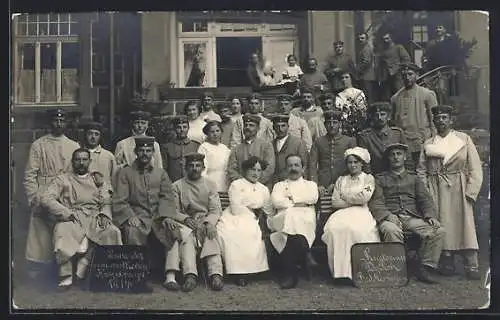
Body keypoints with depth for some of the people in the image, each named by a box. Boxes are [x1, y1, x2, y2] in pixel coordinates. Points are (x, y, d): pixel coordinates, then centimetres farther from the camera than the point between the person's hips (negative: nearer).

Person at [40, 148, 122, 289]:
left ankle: (84, 262, -20)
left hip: (94, 219, 2)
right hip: (71, 219, -2)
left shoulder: (98, 180, 20)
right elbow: (45, 198, -2)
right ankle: (66, 275, -27)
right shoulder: (63, 180, 11)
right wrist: (67, 213, -13)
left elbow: (106, 203, 14)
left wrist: (104, 215, -9)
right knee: (62, 232, -36)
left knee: (113, 232, -27)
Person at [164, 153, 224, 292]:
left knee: (211, 235, -33)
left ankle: (216, 274, -46)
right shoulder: (177, 186, 11)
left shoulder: (210, 185, 16)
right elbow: (174, 211, 3)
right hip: (185, 222, -1)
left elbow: (215, 210, 6)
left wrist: (209, 223, -15)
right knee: (186, 236, -35)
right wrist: (188, 220, -16)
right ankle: (190, 275, -47)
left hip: (206, 220, 1)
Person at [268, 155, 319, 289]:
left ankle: (291, 273, -39)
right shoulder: (279, 185, 30)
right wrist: (297, 203, -2)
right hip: (283, 218, 0)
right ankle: (305, 257, -37)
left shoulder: (311, 184, 30)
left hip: (306, 219, 0)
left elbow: (313, 198, 4)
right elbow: (276, 202, 6)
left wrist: (291, 197, 6)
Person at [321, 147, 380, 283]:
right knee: (334, 228, -32)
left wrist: (345, 198, 7)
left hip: (361, 213, -3)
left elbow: (364, 197, -2)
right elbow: (335, 202, 12)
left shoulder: (369, 178, 16)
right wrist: (353, 201, 2)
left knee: (354, 228, -37)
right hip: (342, 213, 3)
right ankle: (339, 271, -30)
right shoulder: (341, 180, 24)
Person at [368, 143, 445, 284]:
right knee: (392, 231, -39)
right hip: (391, 217, -2)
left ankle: (426, 269, -17)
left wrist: (430, 216, -7)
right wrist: (388, 215, -16)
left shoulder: (414, 178, 26)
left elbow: (425, 199, 14)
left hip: (413, 218, 3)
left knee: (438, 231, -24)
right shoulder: (380, 179, 19)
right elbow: (376, 202, 5)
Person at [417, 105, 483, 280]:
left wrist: (470, 192, -7)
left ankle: (472, 266, -8)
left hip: (459, 189, -1)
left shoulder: (464, 139, 9)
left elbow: (475, 169, 4)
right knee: (441, 225, -6)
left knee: (464, 223, -10)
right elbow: (421, 170, 11)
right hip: (436, 192, 1)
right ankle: (446, 263, 0)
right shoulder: (427, 144, 13)